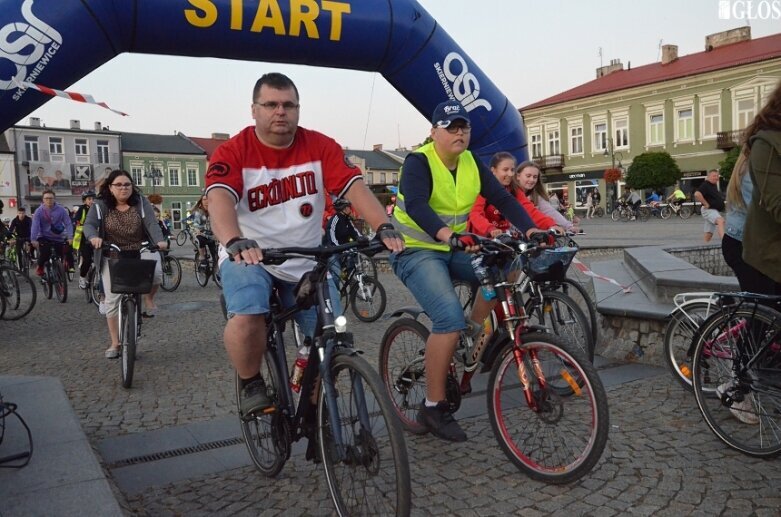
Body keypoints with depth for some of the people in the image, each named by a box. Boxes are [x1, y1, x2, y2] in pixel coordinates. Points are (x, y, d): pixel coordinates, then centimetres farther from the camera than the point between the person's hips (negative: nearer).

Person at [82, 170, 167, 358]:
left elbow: (152, 224, -14)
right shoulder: (100, 206, -3)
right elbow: (88, 224, -15)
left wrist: (159, 241, -34)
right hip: (113, 257, 1)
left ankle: (148, 297, 2)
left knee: (156, 273, -33)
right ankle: (114, 343, 13)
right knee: (112, 300, -1)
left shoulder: (141, 202, -3)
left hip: (141, 251, 0)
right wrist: (94, 237, -38)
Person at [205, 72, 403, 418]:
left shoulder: (320, 147, -5)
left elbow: (355, 187, -16)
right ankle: (251, 384, 1)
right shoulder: (233, 152, -11)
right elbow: (219, 199, -27)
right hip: (248, 258, -2)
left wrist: (383, 227, -33)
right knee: (247, 319, -30)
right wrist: (235, 242, -48)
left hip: (306, 263, 3)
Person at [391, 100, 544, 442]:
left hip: (453, 250, 7)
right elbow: (416, 207, -33)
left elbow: (503, 199, -3)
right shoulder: (418, 162, -16)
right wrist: (450, 236, -50)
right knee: (450, 318, -24)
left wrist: (531, 230, -20)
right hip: (416, 251, -6)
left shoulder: (472, 164, 3)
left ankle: (475, 332, 6)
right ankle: (433, 407, -11)